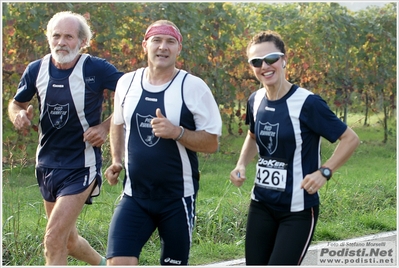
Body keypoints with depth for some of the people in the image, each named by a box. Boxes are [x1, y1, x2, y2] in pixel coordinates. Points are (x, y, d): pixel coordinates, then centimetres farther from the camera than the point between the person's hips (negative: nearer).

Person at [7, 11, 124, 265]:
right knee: (68, 239, 19)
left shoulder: (97, 69, -14)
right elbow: (16, 104, 14)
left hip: (82, 166, -6)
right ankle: (103, 264, 47)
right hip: (47, 164, 6)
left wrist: (106, 127, -14)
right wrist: (19, 116, -9)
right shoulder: (36, 70, -1)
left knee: (54, 240, -16)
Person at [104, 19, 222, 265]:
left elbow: (212, 142, -8)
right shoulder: (127, 83, 4)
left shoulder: (193, 87, -9)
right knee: (118, 261, -11)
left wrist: (176, 132, -24)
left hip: (178, 199, -3)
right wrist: (116, 160, 7)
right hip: (135, 196, 3)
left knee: (174, 262, 8)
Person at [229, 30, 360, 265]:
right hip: (261, 205, 6)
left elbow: (351, 139, -12)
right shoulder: (255, 101, 2)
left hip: (298, 210, -6)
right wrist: (241, 165, 5)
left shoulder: (307, 103, -18)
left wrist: (324, 172, -23)